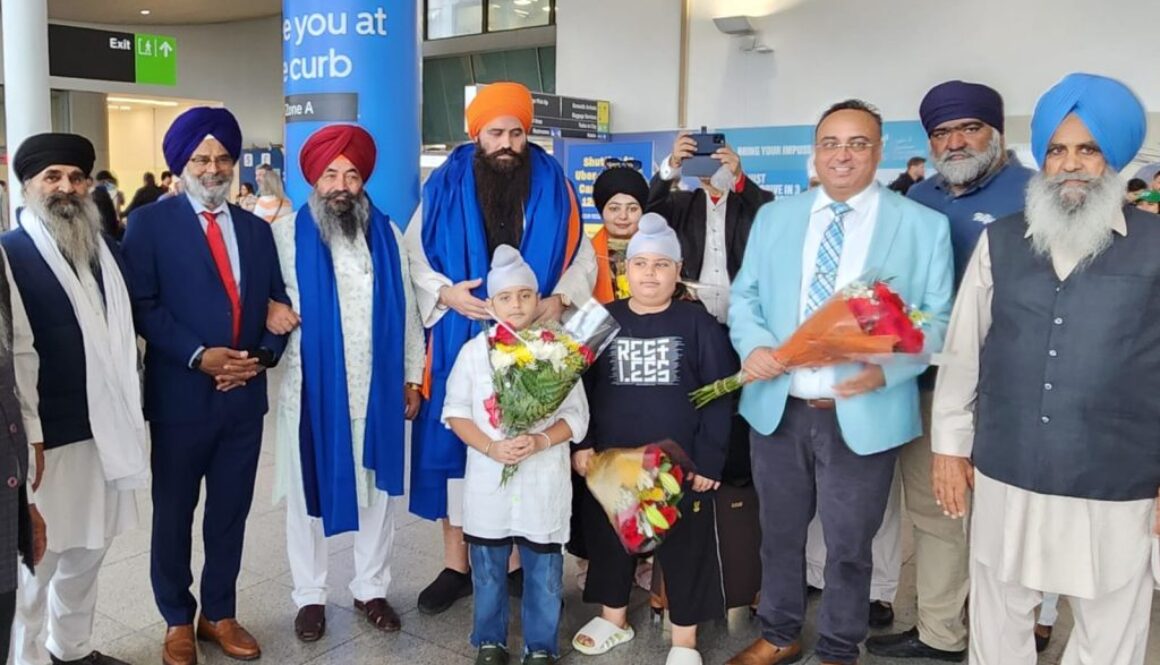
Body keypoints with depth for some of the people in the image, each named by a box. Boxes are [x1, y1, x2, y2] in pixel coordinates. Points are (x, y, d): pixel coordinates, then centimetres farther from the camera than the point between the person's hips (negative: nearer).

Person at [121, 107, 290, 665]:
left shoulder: (256, 229, 13)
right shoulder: (150, 223, -1)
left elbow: (277, 302, 10)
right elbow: (142, 305, -9)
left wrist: (262, 356, -6)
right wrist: (198, 356, -17)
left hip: (245, 393, 4)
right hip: (180, 393, -3)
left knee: (231, 511, 12)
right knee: (174, 513, 10)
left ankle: (220, 613, 28)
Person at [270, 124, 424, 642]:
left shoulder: (387, 234, 6)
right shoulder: (287, 234, -2)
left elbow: (406, 313, 8)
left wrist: (413, 377, 7)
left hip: (379, 390, 3)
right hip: (310, 390, -2)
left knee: (380, 490, 11)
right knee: (309, 493, 10)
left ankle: (371, 589, 28)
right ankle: (310, 596, 27)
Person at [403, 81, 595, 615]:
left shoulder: (553, 188, 4)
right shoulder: (445, 187, 2)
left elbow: (583, 258, 8)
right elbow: (412, 253, 6)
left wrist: (561, 298, -9)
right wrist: (444, 292, -11)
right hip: (462, 341, 0)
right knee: (455, 440, 3)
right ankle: (456, 566, 17)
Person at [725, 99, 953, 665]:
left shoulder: (924, 226, -2)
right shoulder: (773, 218, 8)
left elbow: (938, 319, -4)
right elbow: (744, 296, 8)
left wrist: (887, 368, -21)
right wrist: (753, 344, -13)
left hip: (864, 416, -3)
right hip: (778, 408, 3)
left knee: (848, 545, 11)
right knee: (779, 532, 18)